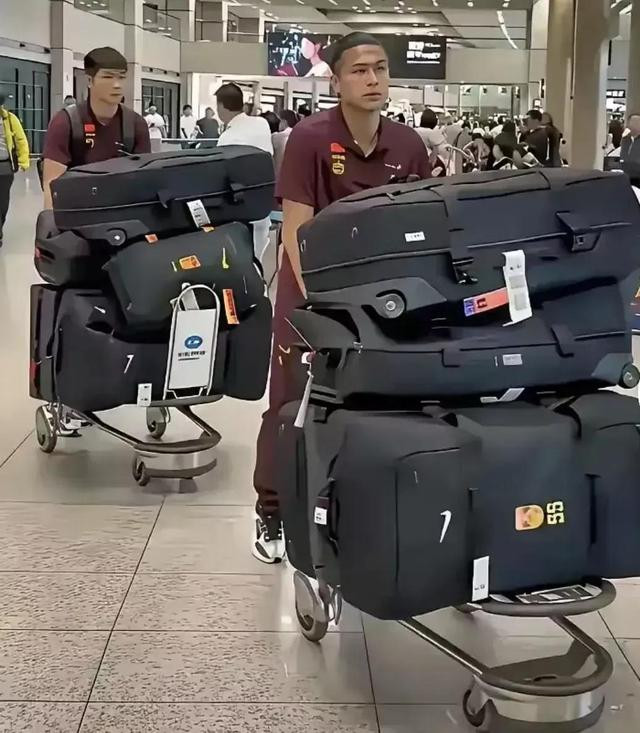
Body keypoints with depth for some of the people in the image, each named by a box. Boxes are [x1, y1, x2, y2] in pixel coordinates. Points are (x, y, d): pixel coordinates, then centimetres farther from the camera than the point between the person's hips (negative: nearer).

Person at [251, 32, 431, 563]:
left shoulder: (409, 147, -5)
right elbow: (296, 229, -18)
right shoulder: (310, 137, -17)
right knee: (292, 403, 3)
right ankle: (272, 514, 17)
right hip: (313, 286, -3)